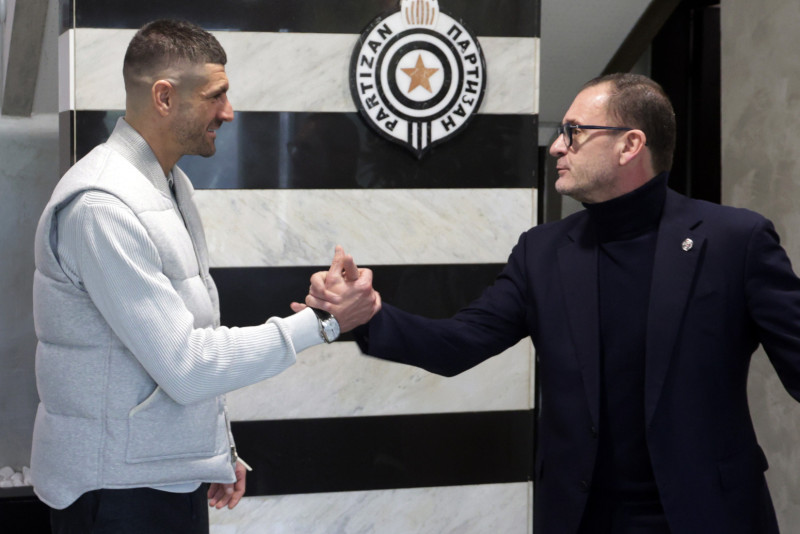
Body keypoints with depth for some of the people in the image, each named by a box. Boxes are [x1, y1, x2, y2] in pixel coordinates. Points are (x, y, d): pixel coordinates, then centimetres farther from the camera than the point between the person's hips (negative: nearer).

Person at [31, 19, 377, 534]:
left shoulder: (171, 184, 10)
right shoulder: (102, 206, -21)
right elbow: (184, 366, -22)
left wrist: (219, 449, 19)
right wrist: (320, 323, -18)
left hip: (174, 473, 9)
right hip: (119, 490, -9)